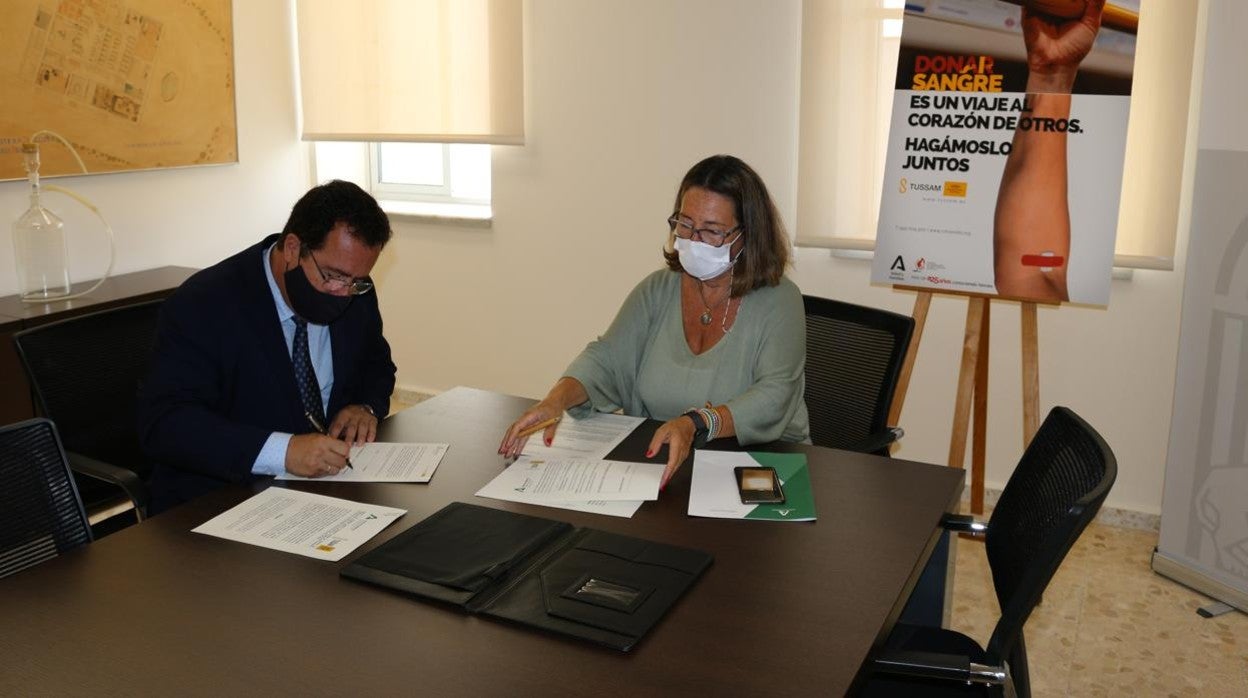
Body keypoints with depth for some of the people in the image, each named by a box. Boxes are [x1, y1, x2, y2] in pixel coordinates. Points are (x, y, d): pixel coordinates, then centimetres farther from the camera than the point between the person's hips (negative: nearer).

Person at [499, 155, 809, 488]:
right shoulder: (657, 290, 6)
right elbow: (605, 359, -2)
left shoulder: (779, 301, -8)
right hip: (654, 463, 5)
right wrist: (555, 401, -24)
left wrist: (695, 424, -37)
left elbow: (773, 397, -20)